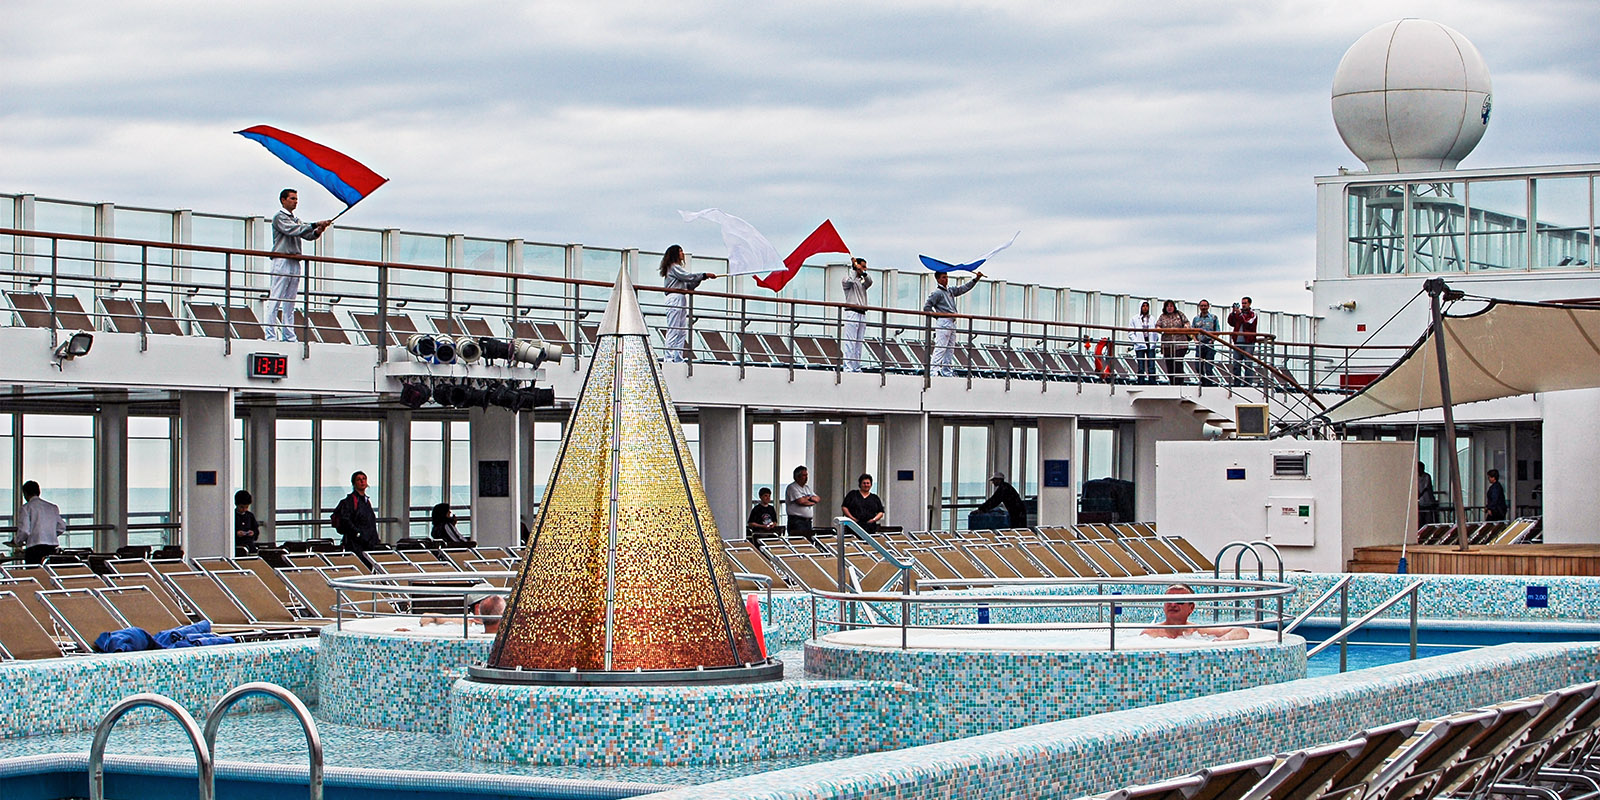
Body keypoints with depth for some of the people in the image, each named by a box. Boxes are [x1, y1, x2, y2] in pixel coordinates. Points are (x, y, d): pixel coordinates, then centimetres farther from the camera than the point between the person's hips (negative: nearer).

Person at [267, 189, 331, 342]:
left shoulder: (296, 220, 22)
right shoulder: (279, 217, -2)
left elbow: (307, 235, 12)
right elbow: (292, 230, -17)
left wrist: (318, 232, -10)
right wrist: (315, 225, -19)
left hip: (295, 262, 8)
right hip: (282, 261, -8)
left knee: (290, 302, 7)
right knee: (275, 300, -10)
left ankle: (289, 336, 8)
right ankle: (271, 335, -13)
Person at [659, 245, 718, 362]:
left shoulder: (678, 268, 26)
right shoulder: (673, 267, -2)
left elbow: (689, 285, 23)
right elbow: (687, 276, -13)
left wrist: (701, 278, 9)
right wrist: (704, 275, -7)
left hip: (682, 300, 10)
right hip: (675, 299, -10)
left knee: (682, 331, 4)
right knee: (673, 331, -12)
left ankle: (678, 358, 1)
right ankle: (669, 358, -15)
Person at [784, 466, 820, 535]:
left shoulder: (807, 487, 20)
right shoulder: (792, 487, -7)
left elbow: (818, 499, 16)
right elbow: (801, 501, -18)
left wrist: (810, 498, -6)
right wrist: (812, 502, -2)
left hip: (808, 521, 8)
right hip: (797, 521, -8)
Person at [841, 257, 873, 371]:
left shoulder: (862, 281, 21)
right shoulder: (847, 278, 4)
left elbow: (869, 282, 1)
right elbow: (849, 281, -19)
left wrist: (863, 272, -11)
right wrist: (854, 269, -10)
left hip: (862, 314, 7)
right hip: (852, 312, -7)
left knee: (859, 343, 5)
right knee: (850, 342, -10)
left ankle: (857, 367, 6)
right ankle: (848, 367, -13)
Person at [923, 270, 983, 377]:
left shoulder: (951, 291, 18)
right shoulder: (937, 293, -5)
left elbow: (964, 288, 23)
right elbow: (926, 307, -9)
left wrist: (976, 279, 15)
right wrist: (938, 315, -9)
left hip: (952, 323, 9)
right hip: (943, 323, -9)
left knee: (950, 349, 8)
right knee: (940, 348, -13)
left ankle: (946, 371, 11)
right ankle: (934, 370, -16)